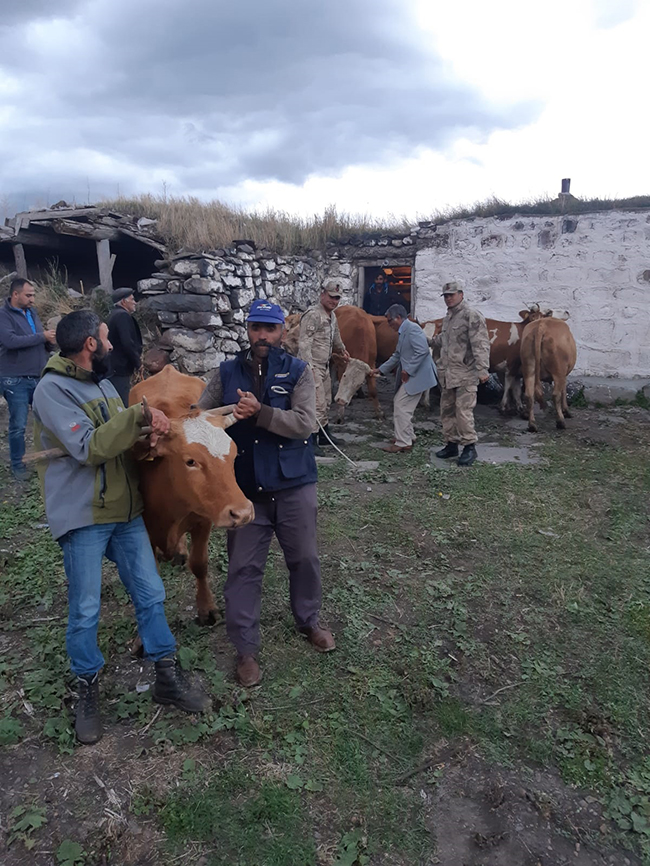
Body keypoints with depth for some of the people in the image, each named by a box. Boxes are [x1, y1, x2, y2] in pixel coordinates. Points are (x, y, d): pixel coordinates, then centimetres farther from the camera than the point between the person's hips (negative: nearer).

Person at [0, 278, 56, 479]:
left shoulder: (32, 312, 12)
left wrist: (50, 342, -5)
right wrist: (42, 336, -20)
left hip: (39, 377, 6)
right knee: (18, 425, 3)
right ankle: (17, 464, 17)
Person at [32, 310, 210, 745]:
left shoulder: (102, 382, 12)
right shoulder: (52, 390, -13)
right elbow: (88, 449, -23)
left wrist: (149, 428, -8)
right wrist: (138, 415, -23)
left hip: (126, 511, 7)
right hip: (84, 517, -7)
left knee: (151, 594, 10)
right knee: (85, 610, 6)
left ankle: (168, 677, 24)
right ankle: (89, 691, 27)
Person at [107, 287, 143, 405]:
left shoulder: (115, 315, 19)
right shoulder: (123, 316, -13)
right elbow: (128, 343, -22)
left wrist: (135, 361, 15)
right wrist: (138, 362, -9)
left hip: (115, 368, 10)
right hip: (120, 369, -10)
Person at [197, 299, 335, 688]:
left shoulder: (298, 371, -4)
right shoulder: (227, 373, 3)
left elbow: (305, 422, -16)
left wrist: (260, 413, -27)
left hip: (294, 485, -1)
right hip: (246, 488, 1)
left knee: (305, 559, 14)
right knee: (244, 568, 6)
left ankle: (309, 622, 41)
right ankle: (246, 649, 22)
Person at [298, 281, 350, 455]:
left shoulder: (332, 316, 14)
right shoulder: (312, 315, -16)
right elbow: (304, 343, -23)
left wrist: (342, 349, 47)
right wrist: (309, 367, -28)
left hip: (325, 366, 10)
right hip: (312, 366, -10)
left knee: (326, 402, 17)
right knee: (318, 403, -12)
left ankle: (324, 434, 30)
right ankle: (311, 441, -6)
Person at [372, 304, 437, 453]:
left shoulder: (412, 328, -14)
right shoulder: (403, 332, 17)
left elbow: (423, 350, -24)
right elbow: (397, 356, 25)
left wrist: (408, 370, -22)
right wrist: (380, 370, 21)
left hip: (416, 375, -10)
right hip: (409, 375, 10)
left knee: (401, 406, -9)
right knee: (399, 404, 17)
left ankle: (403, 443, -3)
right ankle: (408, 437, 28)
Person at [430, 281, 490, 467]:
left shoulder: (472, 316, -9)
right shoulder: (447, 319, 18)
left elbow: (481, 344, -16)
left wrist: (482, 369, -22)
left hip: (465, 375, -9)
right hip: (447, 374, 9)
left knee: (463, 411, -10)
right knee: (447, 410, 13)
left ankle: (469, 447, 2)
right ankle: (452, 444, 25)